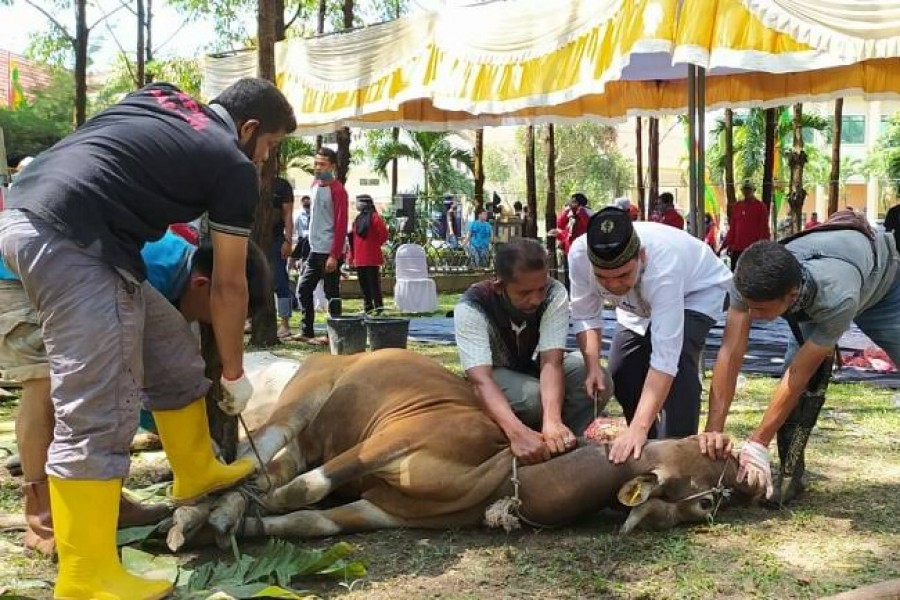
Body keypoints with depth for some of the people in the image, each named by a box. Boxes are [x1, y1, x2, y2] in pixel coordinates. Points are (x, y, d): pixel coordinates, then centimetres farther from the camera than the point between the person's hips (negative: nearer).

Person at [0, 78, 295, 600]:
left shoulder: (159, 97, 24)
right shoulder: (235, 167, 5)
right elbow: (228, 286, 9)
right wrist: (234, 375, 21)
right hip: (70, 239, -9)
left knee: (169, 346, 19)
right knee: (99, 413, -7)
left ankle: (197, 472, 34)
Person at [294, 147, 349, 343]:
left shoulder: (337, 190, -12)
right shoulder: (315, 184, 13)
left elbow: (341, 224, -16)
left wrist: (334, 255, -21)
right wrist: (311, 246, 16)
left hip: (329, 252, -8)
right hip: (315, 250, 8)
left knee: (332, 294, -1)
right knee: (303, 289, 9)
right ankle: (307, 331, 16)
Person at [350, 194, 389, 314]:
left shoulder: (374, 217, -4)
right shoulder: (359, 218, 9)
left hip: (372, 257, -5)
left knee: (373, 281, -3)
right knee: (363, 283, 7)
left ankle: (378, 306, 0)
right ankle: (368, 306, 9)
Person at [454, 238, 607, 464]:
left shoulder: (555, 294, -25)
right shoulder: (471, 307, -32)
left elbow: (552, 361, -35)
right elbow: (481, 380, -43)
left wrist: (552, 420, -54)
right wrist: (517, 432, -61)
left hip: (534, 369, 3)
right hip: (494, 376, -3)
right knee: (533, 397, -37)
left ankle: (551, 446, -13)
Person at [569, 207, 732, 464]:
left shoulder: (663, 266, -46)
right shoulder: (579, 254, -33)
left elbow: (664, 359, -47)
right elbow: (585, 316, -17)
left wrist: (638, 429, -51)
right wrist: (592, 366, -33)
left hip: (697, 290, -5)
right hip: (640, 302, 5)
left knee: (678, 366, -28)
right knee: (621, 374, -1)